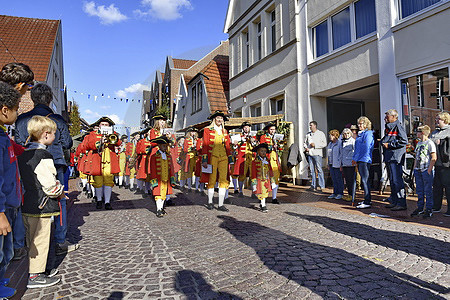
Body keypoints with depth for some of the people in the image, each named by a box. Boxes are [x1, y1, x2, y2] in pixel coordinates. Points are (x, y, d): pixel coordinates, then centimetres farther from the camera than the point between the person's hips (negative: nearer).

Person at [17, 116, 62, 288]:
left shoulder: (24, 154, 9)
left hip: (26, 206, 9)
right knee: (40, 242, 3)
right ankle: (35, 276, 13)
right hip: (41, 207, -9)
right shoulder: (43, 156, -19)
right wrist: (59, 192, -1)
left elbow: (29, 179, 15)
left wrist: (56, 191, 14)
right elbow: (50, 185, -22)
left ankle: (32, 270, 34)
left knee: (31, 241, 20)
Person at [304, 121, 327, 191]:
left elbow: (324, 144, -4)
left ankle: (321, 185, -4)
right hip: (309, 154, 5)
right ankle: (313, 185, 12)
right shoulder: (308, 134, 17)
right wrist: (306, 147, 2)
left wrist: (315, 145, -12)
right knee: (312, 170, 6)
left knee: (319, 169, -7)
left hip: (317, 153, -5)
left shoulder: (321, 133, 3)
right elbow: (305, 143, 23)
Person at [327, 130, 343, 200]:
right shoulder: (330, 144, 15)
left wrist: (341, 164, -17)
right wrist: (328, 164, 18)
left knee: (339, 179, 0)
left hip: (337, 164, -8)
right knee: (333, 179, 11)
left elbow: (342, 154, -13)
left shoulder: (339, 143, -11)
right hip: (331, 164, 8)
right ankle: (335, 193, 18)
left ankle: (340, 193, 8)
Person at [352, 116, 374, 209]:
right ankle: (367, 200, 22)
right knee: (363, 181, 13)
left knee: (365, 180, -10)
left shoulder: (368, 134, -9)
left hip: (365, 160, -9)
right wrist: (355, 159, 17)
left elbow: (366, 148, -15)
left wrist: (356, 159, -14)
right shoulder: (360, 134, 20)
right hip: (359, 160, 9)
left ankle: (367, 202, -8)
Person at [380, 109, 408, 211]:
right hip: (389, 157, 10)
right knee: (392, 180, 14)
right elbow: (385, 140, 31)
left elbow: (404, 141, -18)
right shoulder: (388, 127, 20)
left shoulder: (398, 126, -9)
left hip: (396, 157, -10)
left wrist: (389, 144, -15)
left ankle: (401, 203, -7)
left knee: (397, 180, -11)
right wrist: (383, 142, 9)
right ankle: (394, 201, 22)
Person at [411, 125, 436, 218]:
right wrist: (414, 168, 14)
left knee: (428, 191, -1)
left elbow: (434, 158, -13)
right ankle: (420, 208, 22)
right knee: (419, 191, 12)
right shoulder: (419, 143, 15)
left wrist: (429, 170, -16)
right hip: (418, 170, 8)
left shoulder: (430, 143, -8)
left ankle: (429, 210, 7)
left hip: (426, 171, -7)